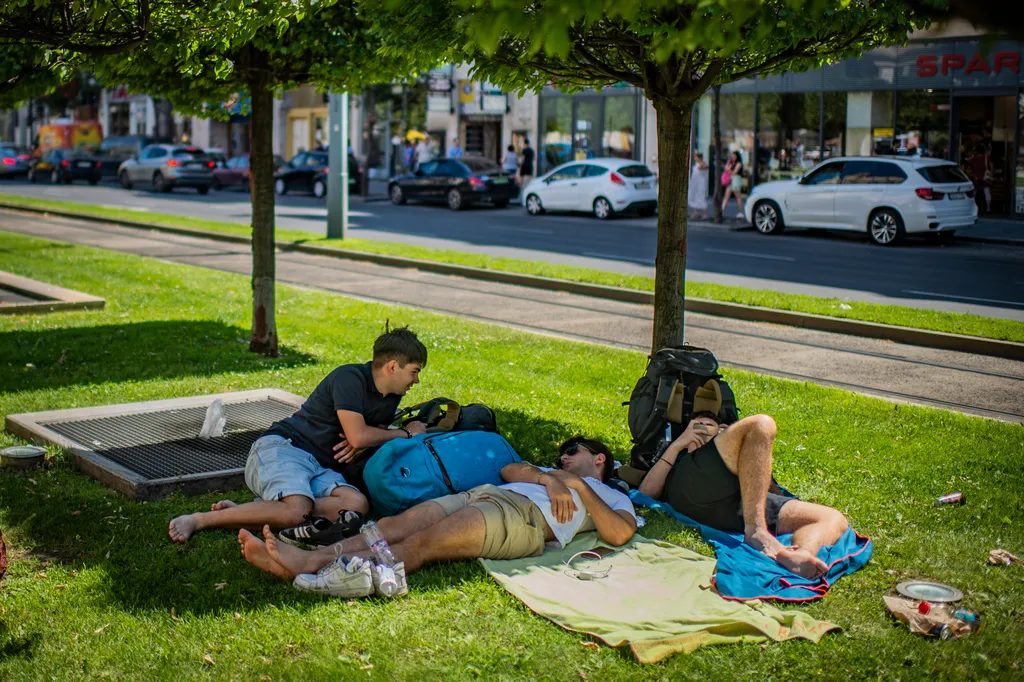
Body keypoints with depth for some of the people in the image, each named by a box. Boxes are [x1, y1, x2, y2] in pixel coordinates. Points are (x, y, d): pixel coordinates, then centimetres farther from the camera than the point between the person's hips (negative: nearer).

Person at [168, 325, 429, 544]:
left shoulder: (390, 399, 16)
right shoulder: (350, 377, -10)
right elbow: (357, 436, -18)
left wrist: (362, 442, 1)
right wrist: (406, 434, -2)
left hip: (319, 468, 8)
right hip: (280, 447, -8)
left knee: (356, 503, -24)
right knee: (297, 510, -36)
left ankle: (240, 512, -21)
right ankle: (199, 520, -22)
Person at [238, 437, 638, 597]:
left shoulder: (614, 498, 24)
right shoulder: (553, 475, 42)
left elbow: (619, 535, -1)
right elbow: (510, 469, 21)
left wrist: (581, 488, 0)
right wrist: (549, 480, 3)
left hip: (526, 515, -7)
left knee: (422, 543, -26)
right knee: (396, 526, -17)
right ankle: (309, 560, -32)